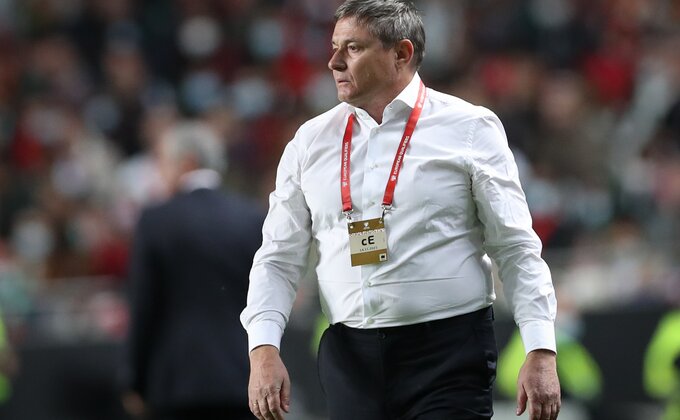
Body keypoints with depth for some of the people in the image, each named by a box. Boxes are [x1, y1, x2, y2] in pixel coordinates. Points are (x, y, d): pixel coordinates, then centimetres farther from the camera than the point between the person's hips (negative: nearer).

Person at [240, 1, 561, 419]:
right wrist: (264, 349, -5)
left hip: (449, 353, -3)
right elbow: (279, 259, 10)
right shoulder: (311, 142, 10)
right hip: (350, 356, 3)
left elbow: (517, 249, -1)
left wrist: (541, 351, -11)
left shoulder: (469, 129, 0)